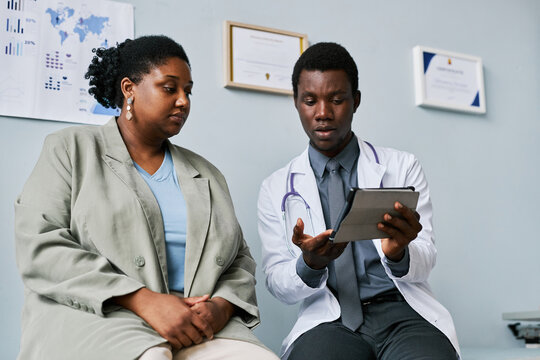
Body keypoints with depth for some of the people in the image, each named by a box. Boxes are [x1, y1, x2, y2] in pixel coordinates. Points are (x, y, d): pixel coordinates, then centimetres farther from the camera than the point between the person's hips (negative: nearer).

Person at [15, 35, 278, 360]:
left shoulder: (206, 174, 21)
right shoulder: (70, 149, 9)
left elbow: (240, 260, 18)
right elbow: (40, 248, -5)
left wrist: (221, 306, -7)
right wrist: (144, 301, -15)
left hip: (199, 329, 4)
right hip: (94, 320, -3)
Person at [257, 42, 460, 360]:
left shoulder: (403, 167, 8)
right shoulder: (276, 188, 8)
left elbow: (425, 261, 2)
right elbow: (278, 284, 5)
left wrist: (398, 253, -23)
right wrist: (310, 264, -19)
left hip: (402, 312, 1)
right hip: (329, 321, 0)